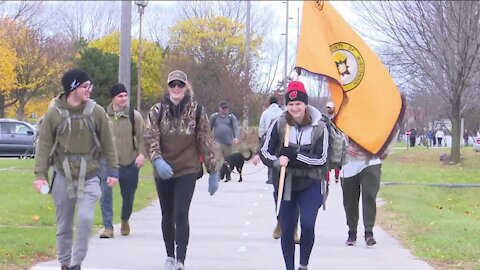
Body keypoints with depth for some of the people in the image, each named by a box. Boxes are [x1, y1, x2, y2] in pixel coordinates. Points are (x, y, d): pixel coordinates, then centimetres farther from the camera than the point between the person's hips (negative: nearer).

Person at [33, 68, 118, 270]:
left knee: (85, 218, -17)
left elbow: (107, 143, 3)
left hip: (88, 177, 0)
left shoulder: (97, 112, -3)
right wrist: (40, 174, -9)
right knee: (64, 225, 9)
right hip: (63, 177, 0)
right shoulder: (54, 114, -6)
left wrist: (113, 170, 1)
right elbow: (44, 146, -3)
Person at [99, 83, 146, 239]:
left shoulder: (134, 116, -2)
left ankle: (125, 221, 41)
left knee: (128, 196, 13)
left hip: (129, 163, 1)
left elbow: (142, 137, 0)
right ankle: (108, 228, -11)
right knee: (105, 195, -14)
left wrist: (141, 154, -14)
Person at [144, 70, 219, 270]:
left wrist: (212, 172, 2)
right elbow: (150, 138, -7)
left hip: (187, 171, -3)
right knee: (167, 216, 14)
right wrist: (157, 160, -26)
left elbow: (206, 142, 1)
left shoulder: (197, 111, -2)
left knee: (181, 214, -15)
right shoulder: (157, 111, 0)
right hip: (163, 171, 3)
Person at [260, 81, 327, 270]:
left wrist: (294, 156, -18)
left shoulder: (319, 127, -6)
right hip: (284, 184, 2)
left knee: (307, 224, -15)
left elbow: (321, 158, -9)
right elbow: (265, 151, 0)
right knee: (287, 229, 6)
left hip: (310, 185, -2)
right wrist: (277, 161, -21)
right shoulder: (280, 124, -3)